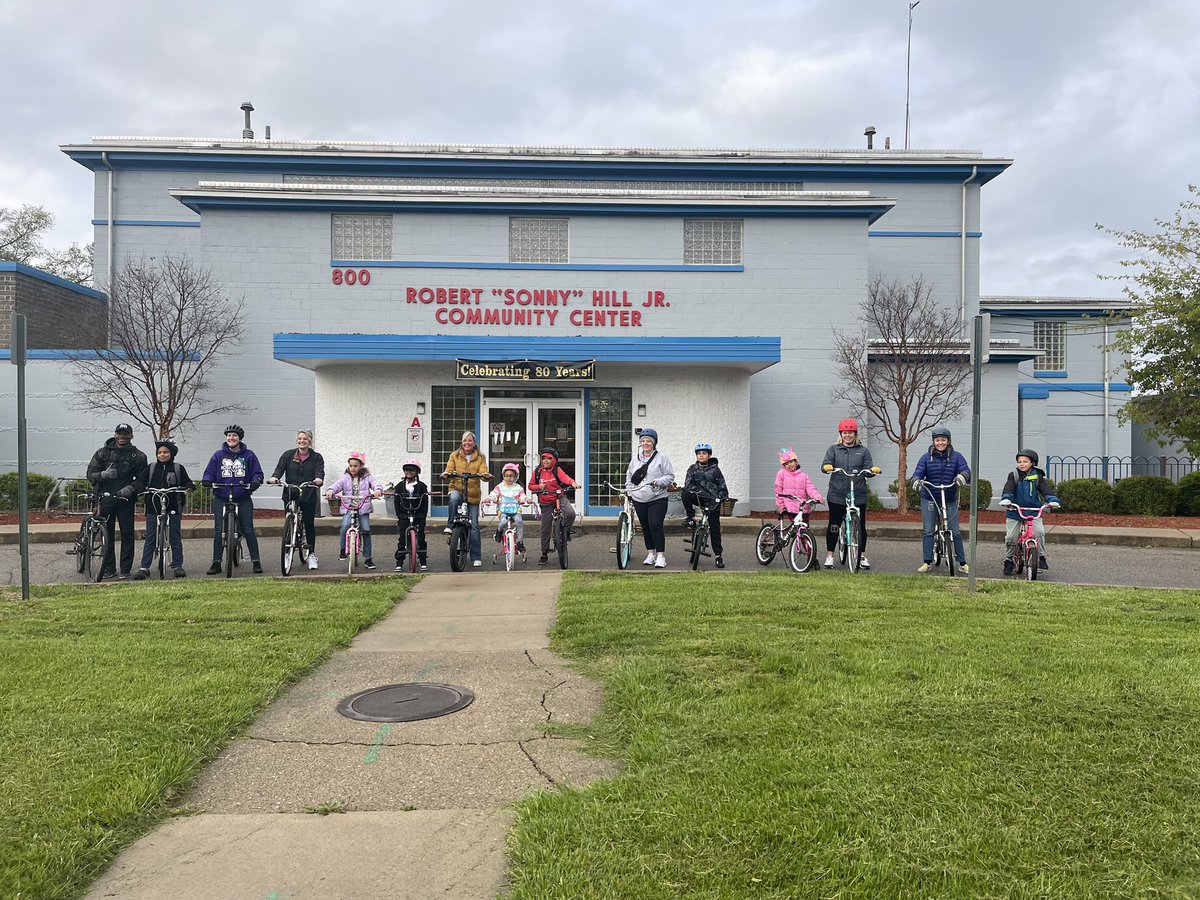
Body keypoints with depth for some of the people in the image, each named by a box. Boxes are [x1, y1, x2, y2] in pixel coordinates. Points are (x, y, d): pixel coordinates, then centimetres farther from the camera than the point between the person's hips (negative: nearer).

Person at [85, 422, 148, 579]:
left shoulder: (138, 456, 5)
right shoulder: (102, 453, 7)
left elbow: (142, 479, 3)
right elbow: (90, 474, 6)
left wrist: (130, 489, -14)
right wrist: (103, 475, -14)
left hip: (126, 499, -1)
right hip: (106, 498, 1)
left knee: (127, 534, -2)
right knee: (107, 534, 5)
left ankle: (125, 569, 6)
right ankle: (109, 568, 15)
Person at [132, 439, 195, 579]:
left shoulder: (178, 468, 5)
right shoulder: (151, 468, 9)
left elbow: (186, 482, 2)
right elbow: (141, 482, 4)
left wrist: (189, 486, -20)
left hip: (172, 508, -1)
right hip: (153, 508, 1)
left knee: (175, 538, 4)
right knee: (150, 539, 3)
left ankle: (177, 566, 10)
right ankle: (144, 567, 7)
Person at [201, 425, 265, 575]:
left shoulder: (249, 455, 6)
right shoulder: (218, 455, 9)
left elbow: (257, 472, 5)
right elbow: (209, 471, 9)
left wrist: (256, 481, -16)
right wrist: (207, 480, -12)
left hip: (243, 499, -1)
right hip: (221, 498, 1)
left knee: (248, 530, -3)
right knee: (219, 531, 0)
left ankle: (256, 561, 3)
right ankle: (216, 562, 9)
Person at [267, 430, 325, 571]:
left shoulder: (316, 457, 5)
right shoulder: (288, 455, 8)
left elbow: (320, 471, -10)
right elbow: (280, 467, -5)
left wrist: (319, 479, -33)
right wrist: (274, 477, -27)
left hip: (309, 496, -1)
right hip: (290, 495, 1)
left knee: (309, 524, 2)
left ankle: (311, 555, 13)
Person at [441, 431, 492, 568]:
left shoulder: (480, 458, 7)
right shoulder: (455, 456, 8)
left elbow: (483, 473, -7)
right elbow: (449, 470, -4)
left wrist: (486, 476, -31)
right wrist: (447, 474, -28)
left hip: (473, 494, 1)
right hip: (456, 489, 0)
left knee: (474, 525, 0)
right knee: (454, 497, -39)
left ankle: (476, 557, 6)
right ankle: (450, 525, -21)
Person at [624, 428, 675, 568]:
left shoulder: (661, 458, -3)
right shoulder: (635, 458, 11)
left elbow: (670, 476, -4)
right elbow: (629, 476, 22)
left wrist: (659, 482, -20)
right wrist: (629, 490, 11)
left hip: (657, 499, -5)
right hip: (639, 500, 5)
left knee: (655, 526, -12)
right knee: (645, 527, 10)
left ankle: (661, 556, -6)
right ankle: (651, 553, 23)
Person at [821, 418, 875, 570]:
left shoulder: (863, 451, 10)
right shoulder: (833, 449, 9)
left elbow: (868, 470, 4)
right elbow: (825, 465, -3)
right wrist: (827, 467, -26)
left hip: (858, 496, 1)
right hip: (837, 496, 0)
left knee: (860, 526, 5)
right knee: (834, 526, 3)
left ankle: (862, 556, 20)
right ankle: (829, 555, 15)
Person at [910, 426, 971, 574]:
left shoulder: (956, 457, 1)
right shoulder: (926, 457, 2)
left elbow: (966, 470, -9)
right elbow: (918, 472, -7)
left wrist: (962, 476, -34)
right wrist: (916, 481, -30)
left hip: (950, 500, 0)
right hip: (929, 499, 0)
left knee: (956, 532, 3)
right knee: (927, 531, 2)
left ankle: (962, 563, 13)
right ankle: (927, 562, 9)